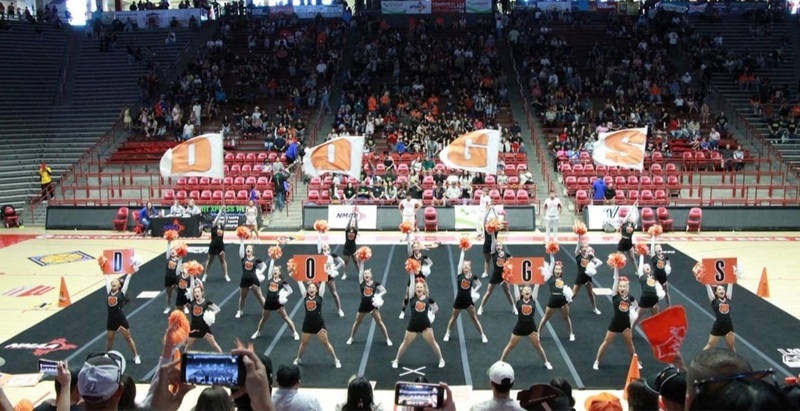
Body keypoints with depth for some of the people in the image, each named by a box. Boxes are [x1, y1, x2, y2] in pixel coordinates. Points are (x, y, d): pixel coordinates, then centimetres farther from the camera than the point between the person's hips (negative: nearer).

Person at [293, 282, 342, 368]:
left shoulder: (319, 296, -3)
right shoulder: (305, 296, 1)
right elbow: (300, 282, 2)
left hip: (319, 324, -2)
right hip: (307, 324, 2)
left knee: (325, 343, 4)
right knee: (303, 343, 15)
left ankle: (336, 360, 16)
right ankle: (298, 358, 38)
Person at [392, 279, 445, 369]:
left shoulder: (428, 298, -1)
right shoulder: (412, 296, -4)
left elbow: (436, 308, 14)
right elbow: (410, 286, -17)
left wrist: (430, 314, 1)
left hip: (425, 325, 0)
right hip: (413, 325, 0)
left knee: (433, 343, 7)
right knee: (405, 343, 10)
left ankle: (441, 359, 25)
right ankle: (396, 360, 26)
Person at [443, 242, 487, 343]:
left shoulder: (473, 277, -4)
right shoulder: (460, 274, -6)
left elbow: (479, 284, 13)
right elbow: (460, 261, -14)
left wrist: (474, 291, -1)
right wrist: (463, 251, -16)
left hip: (468, 300, 0)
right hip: (459, 299, 0)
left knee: (475, 318, 6)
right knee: (453, 318, 14)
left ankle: (483, 335, 17)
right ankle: (447, 334, 28)